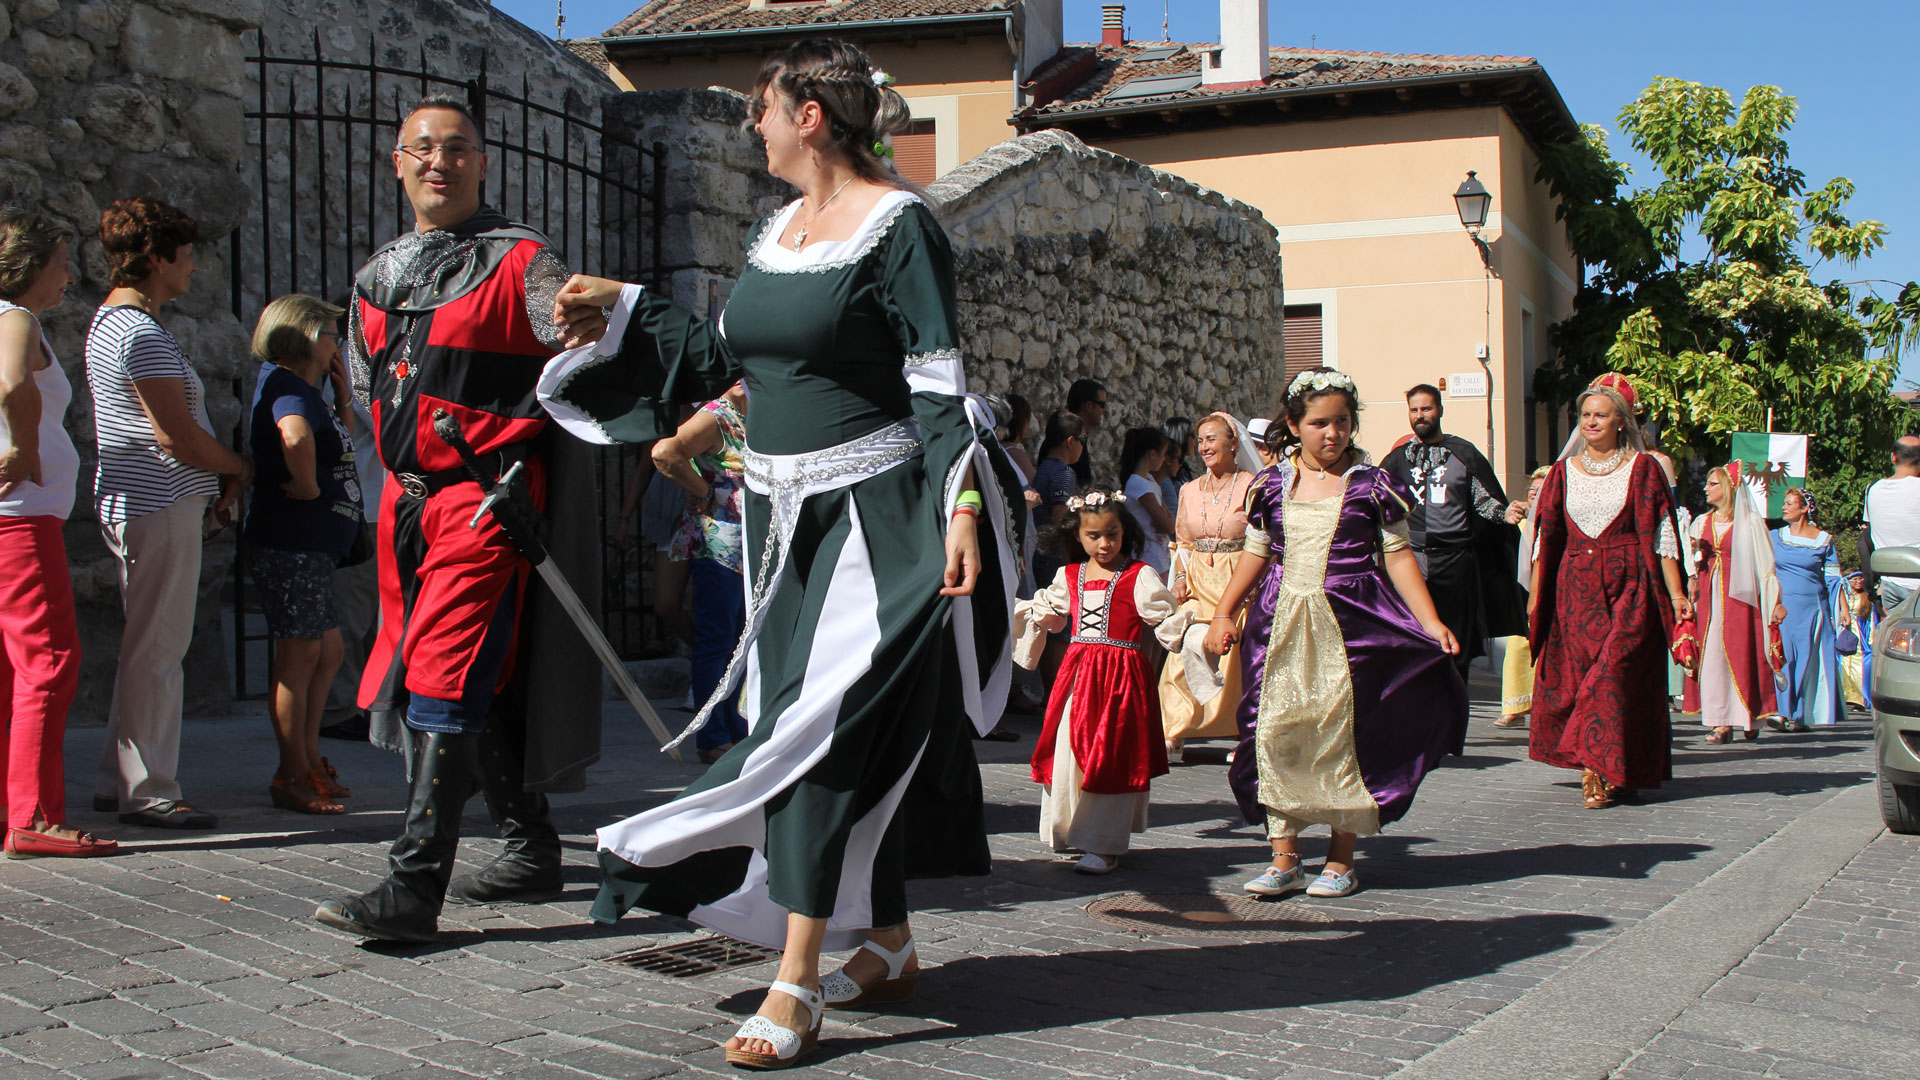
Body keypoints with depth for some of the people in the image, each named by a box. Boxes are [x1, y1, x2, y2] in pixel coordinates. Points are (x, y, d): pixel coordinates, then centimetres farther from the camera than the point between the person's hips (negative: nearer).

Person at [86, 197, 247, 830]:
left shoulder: (109, 323, 18)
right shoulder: (143, 333, -16)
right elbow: (178, 438, -18)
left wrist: (215, 473, 9)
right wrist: (235, 467, -1)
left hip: (131, 505, 11)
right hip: (159, 509, -11)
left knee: (147, 648, 16)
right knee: (157, 652, -5)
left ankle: (118, 781, 22)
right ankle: (149, 794, 0)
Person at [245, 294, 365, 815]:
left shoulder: (304, 390, 19)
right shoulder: (286, 385, -13)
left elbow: (341, 444, 27)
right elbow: (295, 436, -35)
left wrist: (343, 391, 17)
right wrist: (306, 485, -22)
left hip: (312, 546, 11)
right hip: (290, 542, -11)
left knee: (327, 650, 15)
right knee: (300, 654, -6)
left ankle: (309, 759, 24)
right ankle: (293, 777, 1)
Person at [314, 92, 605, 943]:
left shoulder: (519, 264, -4)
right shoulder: (378, 276, 17)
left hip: (489, 496, -7)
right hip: (408, 495, 7)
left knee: (448, 682, -14)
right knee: (482, 690, 13)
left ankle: (413, 889, -14)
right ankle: (532, 850, 26)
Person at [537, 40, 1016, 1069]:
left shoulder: (898, 224, -10)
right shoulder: (774, 231, 13)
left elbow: (941, 383, -15)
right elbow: (720, 352, 24)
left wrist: (963, 505, -22)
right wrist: (622, 304, 22)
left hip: (872, 514, -8)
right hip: (782, 512, 8)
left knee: (826, 726, -10)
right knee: (859, 739, 13)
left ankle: (794, 985, -6)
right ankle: (889, 946, 25)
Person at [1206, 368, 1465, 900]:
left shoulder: (1370, 483, 0)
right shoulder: (1273, 483, 8)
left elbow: (1397, 556, 1)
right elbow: (1256, 554, 17)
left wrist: (1431, 622, -6)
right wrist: (1224, 614, 15)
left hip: (1351, 626, -3)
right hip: (1285, 625, 3)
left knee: (1343, 736, 1)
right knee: (1276, 735, -2)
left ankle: (1340, 860, 14)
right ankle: (1284, 860, 7)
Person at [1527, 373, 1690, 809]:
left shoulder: (1642, 468, 3)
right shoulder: (1564, 471, 12)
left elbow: (1661, 535, 0)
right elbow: (1545, 535, 12)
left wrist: (1676, 594, -7)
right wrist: (1534, 595, 8)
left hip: (1629, 587, -3)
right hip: (1575, 588, 3)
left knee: (1614, 671, -11)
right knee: (1577, 672, -2)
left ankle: (1599, 771, -8)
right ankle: (1607, 772, 7)